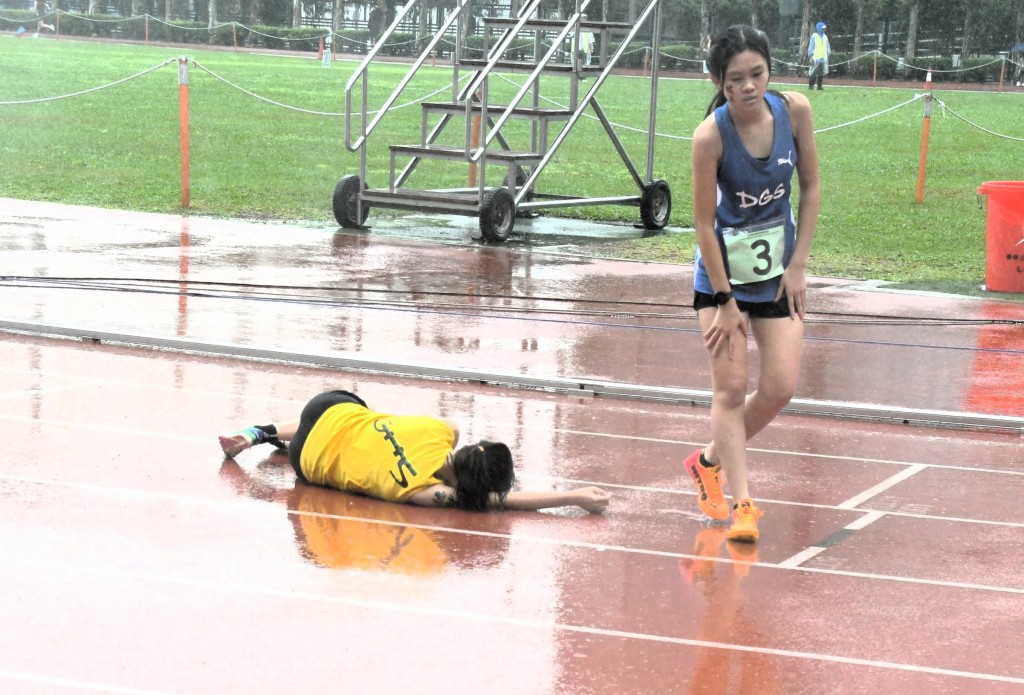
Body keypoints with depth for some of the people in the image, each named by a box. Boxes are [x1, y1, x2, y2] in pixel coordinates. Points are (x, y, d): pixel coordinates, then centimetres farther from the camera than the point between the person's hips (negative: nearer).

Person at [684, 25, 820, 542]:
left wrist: (797, 265, -5)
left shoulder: (794, 110, -14)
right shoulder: (711, 135, -23)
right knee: (730, 387, -7)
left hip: (777, 268, 4)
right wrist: (725, 301, -16)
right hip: (723, 270, -4)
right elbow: (704, 223, -17)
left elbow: (811, 187, -1)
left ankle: (711, 460, 23)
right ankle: (741, 504, -3)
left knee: (780, 388, 0)